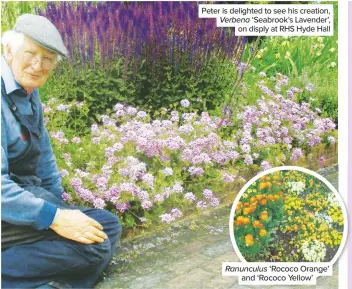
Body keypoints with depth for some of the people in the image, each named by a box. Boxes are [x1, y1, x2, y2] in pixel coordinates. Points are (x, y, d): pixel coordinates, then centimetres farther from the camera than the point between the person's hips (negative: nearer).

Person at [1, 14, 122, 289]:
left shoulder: (29, 94, 10)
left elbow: (44, 157, 16)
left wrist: (61, 207, 10)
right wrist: (53, 217, -27)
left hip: (26, 193, 10)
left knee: (109, 226, 1)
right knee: (94, 245, -21)